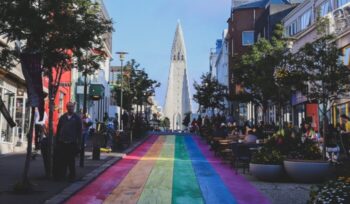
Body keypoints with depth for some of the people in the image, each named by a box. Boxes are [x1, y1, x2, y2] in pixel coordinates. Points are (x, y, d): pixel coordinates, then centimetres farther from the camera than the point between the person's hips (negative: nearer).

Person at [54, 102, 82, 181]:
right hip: (62, 142, 2)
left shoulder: (77, 118, 2)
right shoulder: (62, 117, 9)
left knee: (71, 160, 6)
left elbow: (79, 131, 0)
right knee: (60, 160, 2)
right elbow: (58, 129, 11)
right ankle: (60, 175, 13)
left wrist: (78, 143, -4)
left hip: (72, 143, -2)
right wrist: (57, 141, 5)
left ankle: (72, 176, 16)